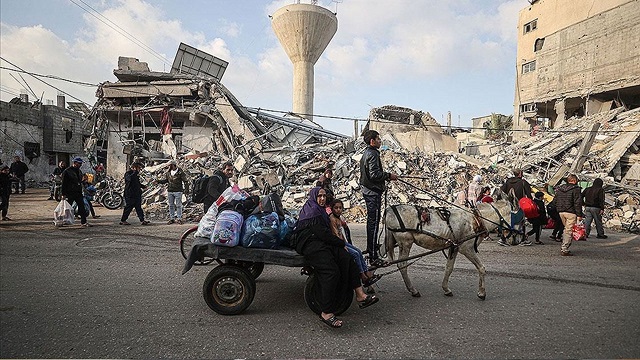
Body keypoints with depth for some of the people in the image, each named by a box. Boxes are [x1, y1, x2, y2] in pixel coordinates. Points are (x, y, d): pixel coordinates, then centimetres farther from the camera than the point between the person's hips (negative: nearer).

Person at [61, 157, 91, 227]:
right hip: (69, 194, -6)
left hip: (78, 193, 6)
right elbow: (64, 183, -11)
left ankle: (83, 222, 2)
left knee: (82, 207, 0)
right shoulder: (67, 171, -9)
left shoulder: (79, 171, 15)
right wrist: (63, 194, -14)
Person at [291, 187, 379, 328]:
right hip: (309, 244, -10)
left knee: (348, 259, -9)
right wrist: (341, 243, -6)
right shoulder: (312, 211, -7)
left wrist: (339, 242, 11)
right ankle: (326, 313, -22)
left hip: (320, 242, 10)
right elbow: (322, 233, -15)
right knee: (331, 272, -25)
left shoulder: (320, 210, 26)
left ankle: (360, 295, -13)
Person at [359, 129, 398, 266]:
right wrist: (389, 175, -13)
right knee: (374, 222, -9)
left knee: (371, 221, 21)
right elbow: (374, 174, -25)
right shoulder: (373, 154, -17)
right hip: (373, 192, -11)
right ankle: (373, 257, -6)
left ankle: (371, 247, 35)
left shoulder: (366, 153, 16)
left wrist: (382, 183, 21)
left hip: (368, 190, 11)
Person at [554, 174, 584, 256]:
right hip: (571, 212, -6)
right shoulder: (575, 189, -8)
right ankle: (564, 250, -3)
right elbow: (577, 203, -12)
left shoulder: (559, 189, 12)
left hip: (561, 212, 6)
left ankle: (564, 247, 18)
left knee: (566, 229, 20)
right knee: (569, 231, -2)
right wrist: (579, 215, -9)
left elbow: (556, 201, 16)